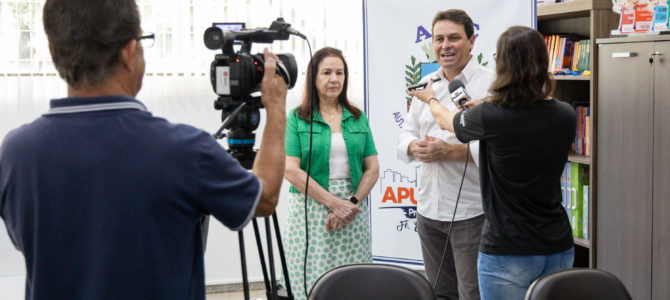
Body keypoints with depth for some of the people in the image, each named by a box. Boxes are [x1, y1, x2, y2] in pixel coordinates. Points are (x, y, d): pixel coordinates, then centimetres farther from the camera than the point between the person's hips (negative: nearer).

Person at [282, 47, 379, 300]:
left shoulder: (358, 118, 13)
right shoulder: (297, 118, 2)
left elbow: (373, 168, 9)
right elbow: (291, 170, -7)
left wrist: (353, 202, -8)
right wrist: (334, 203, -12)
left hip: (353, 211, 3)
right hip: (311, 210, -3)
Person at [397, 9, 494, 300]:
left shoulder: (489, 85, -9)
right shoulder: (425, 85, 12)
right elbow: (406, 134, 14)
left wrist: (450, 152, -21)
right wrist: (415, 147, -9)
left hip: (471, 211, -6)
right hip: (429, 209, 7)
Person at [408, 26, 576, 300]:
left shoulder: (491, 116, -15)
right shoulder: (565, 116, -3)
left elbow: (445, 121, 7)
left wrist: (430, 98, 28)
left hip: (508, 251, -5)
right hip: (558, 247, 5)